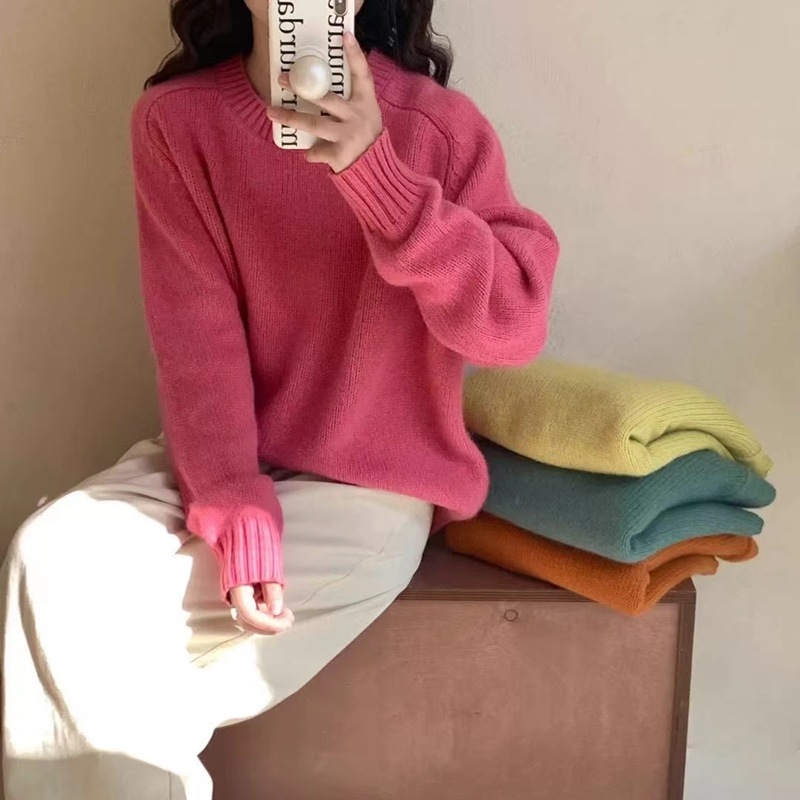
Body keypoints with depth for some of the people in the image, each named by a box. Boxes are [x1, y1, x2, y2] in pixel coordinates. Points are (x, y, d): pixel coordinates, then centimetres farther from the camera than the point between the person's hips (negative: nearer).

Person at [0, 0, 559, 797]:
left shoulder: (439, 125, -10)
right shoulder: (175, 118, -3)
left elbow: (513, 323, -22)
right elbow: (196, 330, -11)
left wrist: (373, 170, -33)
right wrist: (232, 507, -22)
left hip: (373, 483, -3)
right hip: (218, 458, 3)